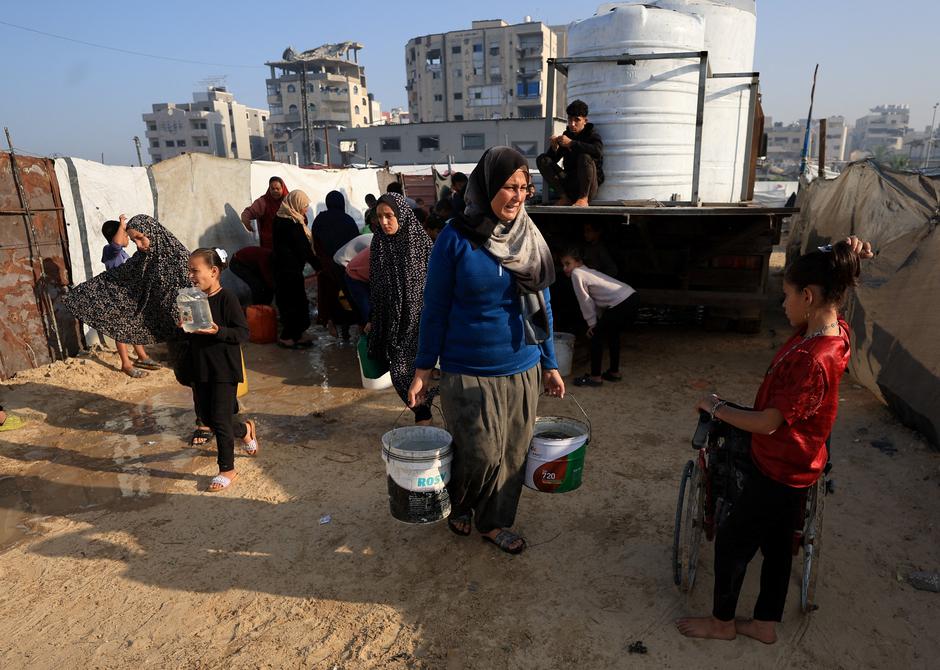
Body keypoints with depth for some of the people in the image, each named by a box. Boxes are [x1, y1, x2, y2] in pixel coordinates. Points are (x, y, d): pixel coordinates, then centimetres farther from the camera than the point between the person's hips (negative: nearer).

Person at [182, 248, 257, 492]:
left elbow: (243, 333, -17)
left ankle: (227, 470, 14)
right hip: (200, 368, 8)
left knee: (220, 419, -2)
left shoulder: (227, 298, -15)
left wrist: (217, 330, -31)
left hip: (224, 369, -8)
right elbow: (190, 334, 17)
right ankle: (245, 430, 42)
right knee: (205, 415, 16)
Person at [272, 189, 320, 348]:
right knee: (295, 302, 1)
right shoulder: (292, 224, -20)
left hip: (282, 268, 9)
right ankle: (287, 337, 9)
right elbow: (304, 249, -16)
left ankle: (295, 335, 22)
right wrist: (318, 265, -7)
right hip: (291, 270, -9)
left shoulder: (280, 219, 9)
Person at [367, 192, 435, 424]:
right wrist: (372, 319, 12)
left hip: (418, 317, -4)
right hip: (392, 319, 4)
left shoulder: (421, 242, -9)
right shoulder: (379, 244, 4)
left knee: (418, 370, -5)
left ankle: (423, 415, 12)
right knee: (399, 372, 5)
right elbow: (374, 285, 10)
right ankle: (422, 412, 25)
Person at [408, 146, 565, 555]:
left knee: (512, 455, 13)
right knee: (481, 455, 2)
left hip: (522, 371, 5)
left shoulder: (530, 237, 2)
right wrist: (423, 370, -5)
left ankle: (495, 522, 36)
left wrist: (549, 364, 10)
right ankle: (459, 506, 35)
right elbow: (436, 308, -5)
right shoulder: (456, 239, -11)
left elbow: (542, 306, 9)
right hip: (468, 373, -4)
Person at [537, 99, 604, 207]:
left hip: (589, 184, -5)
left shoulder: (591, 135, -4)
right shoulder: (566, 135, 9)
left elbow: (598, 151, -28)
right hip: (570, 182, 5)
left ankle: (583, 198, -21)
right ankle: (566, 197, -12)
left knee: (585, 157, -32)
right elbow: (553, 159, 9)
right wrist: (554, 148, -14)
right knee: (542, 160, -7)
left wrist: (571, 143, -30)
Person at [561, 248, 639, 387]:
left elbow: (585, 301, -3)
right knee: (612, 333, 26)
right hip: (632, 297, 9)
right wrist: (598, 322, 20)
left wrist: (592, 323, 5)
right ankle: (614, 372, 35)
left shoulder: (577, 274, -3)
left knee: (596, 335, 3)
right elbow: (596, 300, 23)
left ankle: (595, 377, 9)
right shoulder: (588, 272, 23)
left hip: (621, 304, -9)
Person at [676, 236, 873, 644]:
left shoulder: (813, 361, -33)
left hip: (781, 471, -9)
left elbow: (767, 423, -26)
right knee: (776, 543, 21)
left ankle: (722, 622, 30)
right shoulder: (832, 329, -5)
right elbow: (821, 275, 14)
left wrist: (717, 409, -11)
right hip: (788, 464, 9)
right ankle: (765, 624, 38)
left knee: (731, 541, 9)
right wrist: (845, 258, -7)